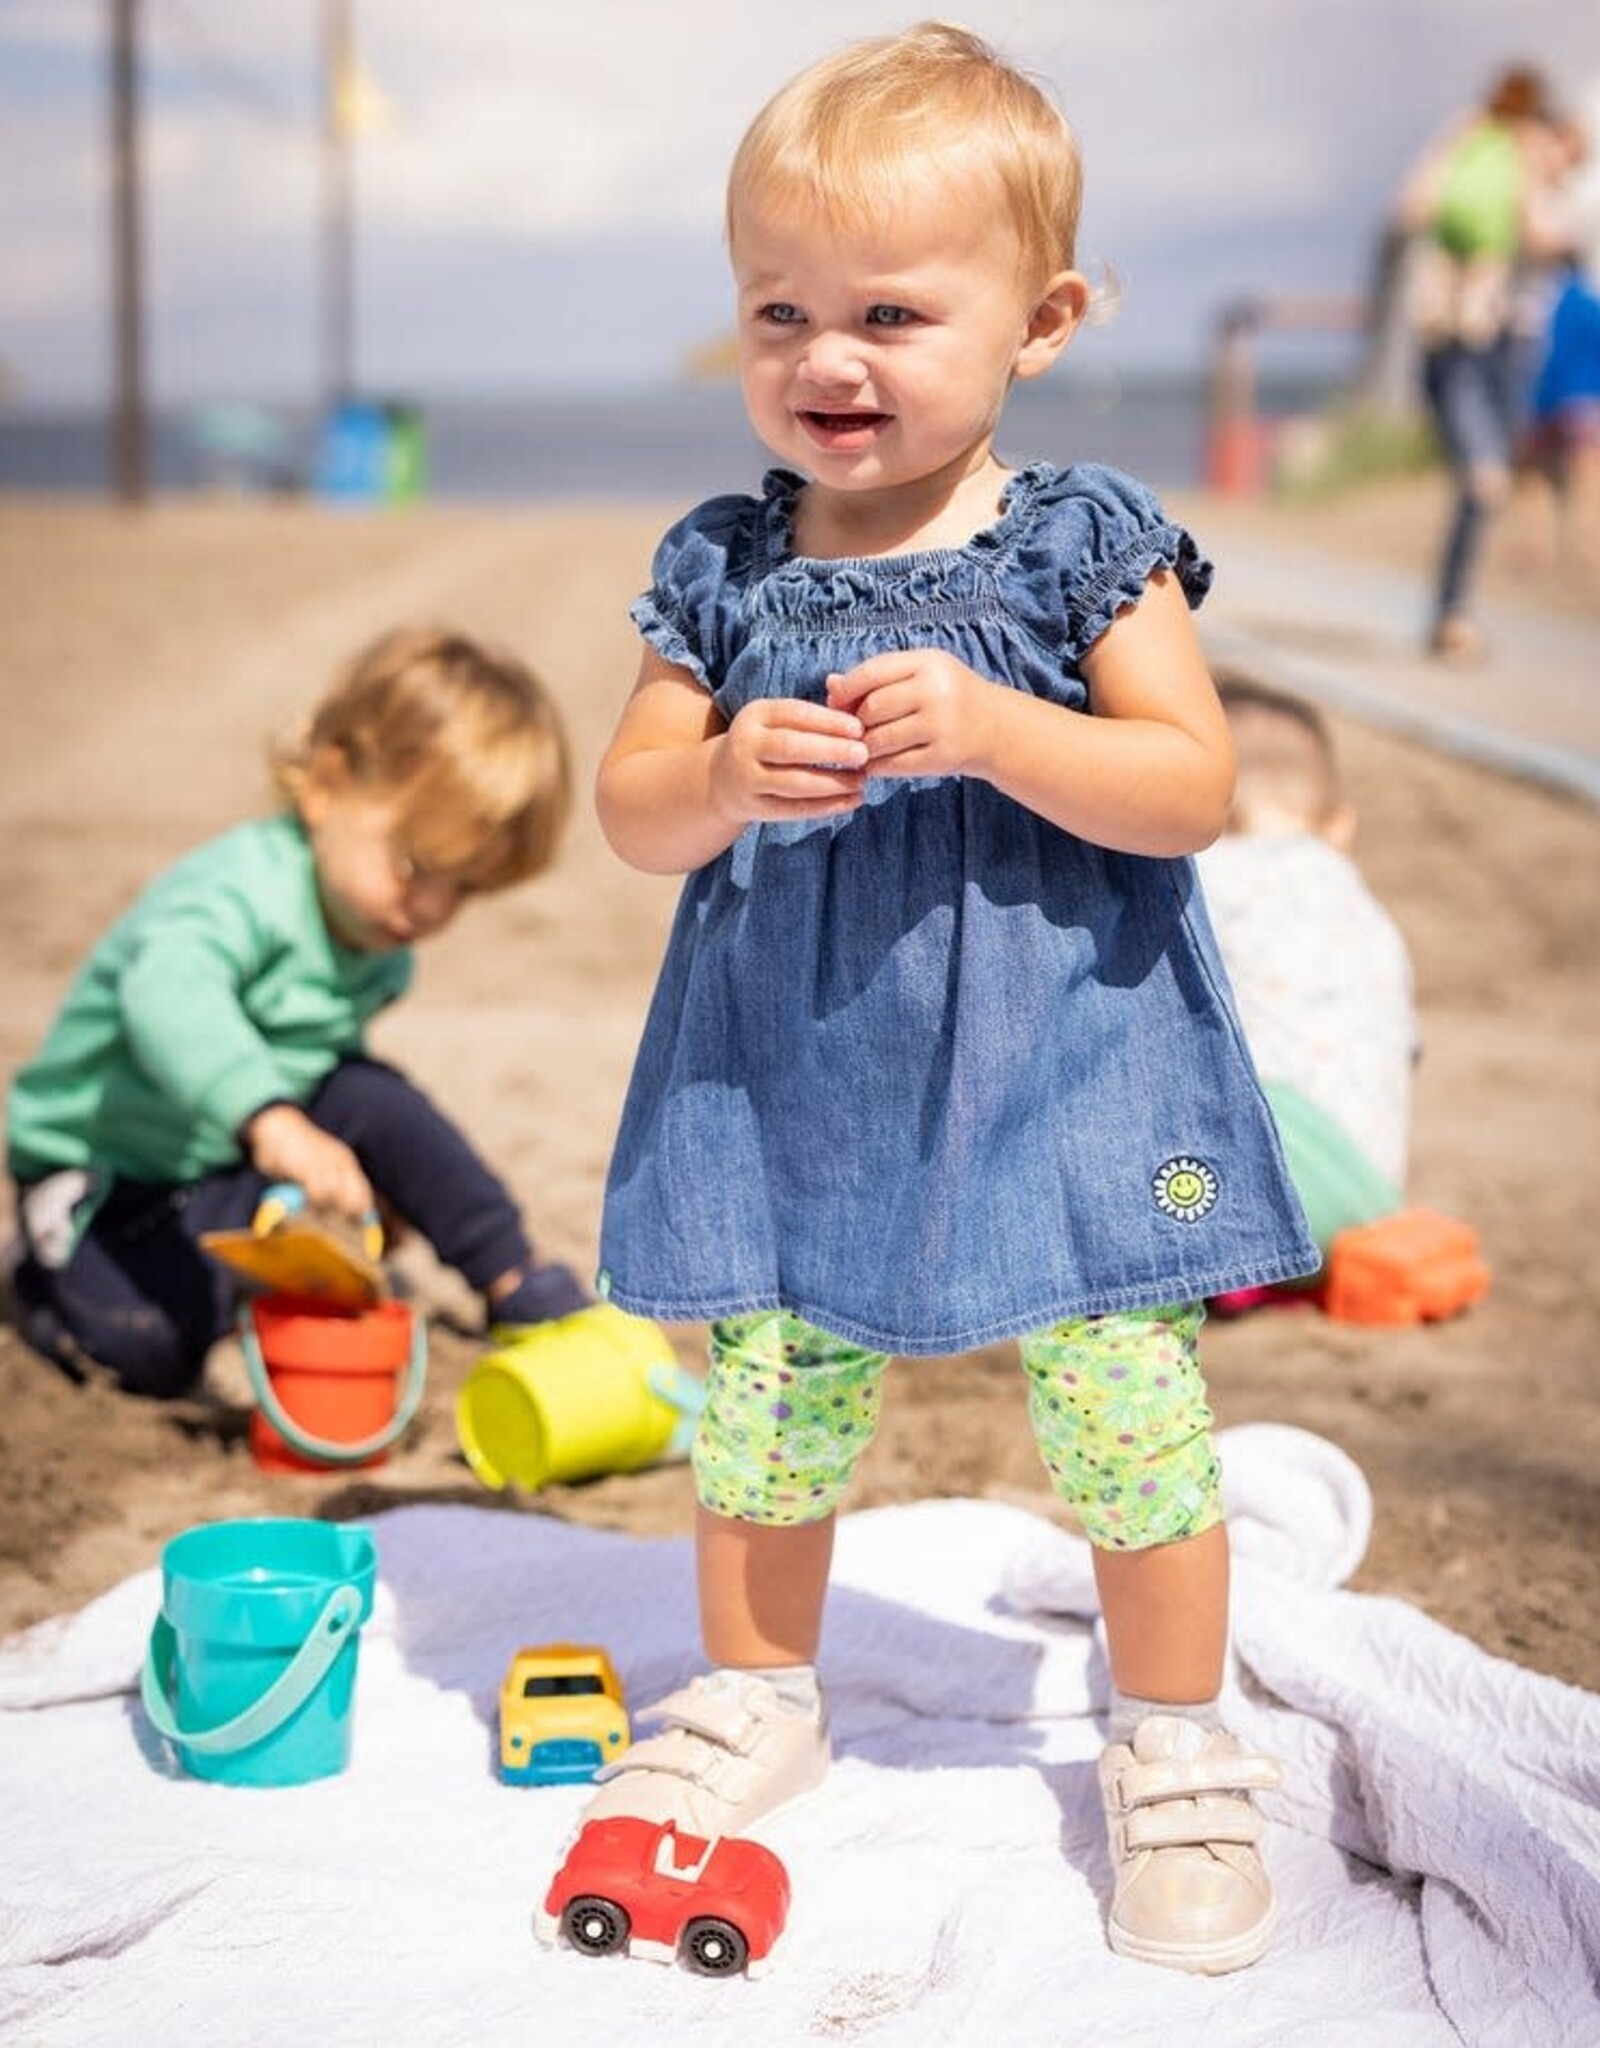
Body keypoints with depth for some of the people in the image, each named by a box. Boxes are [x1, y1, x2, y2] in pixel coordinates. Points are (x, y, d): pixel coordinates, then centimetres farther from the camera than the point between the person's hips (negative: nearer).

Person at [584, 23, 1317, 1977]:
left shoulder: (1086, 544, -5)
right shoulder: (720, 569, 2)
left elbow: (1193, 787, -10)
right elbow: (628, 808, 2)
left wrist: (989, 728, -25)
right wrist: (726, 778, -21)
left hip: (1061, 1065, -2)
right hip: (789, 1077, 3)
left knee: (1128, 1404, 0)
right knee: (763, 1396, 12)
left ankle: (1171, 1740, 24)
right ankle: (757, 1695, 37)